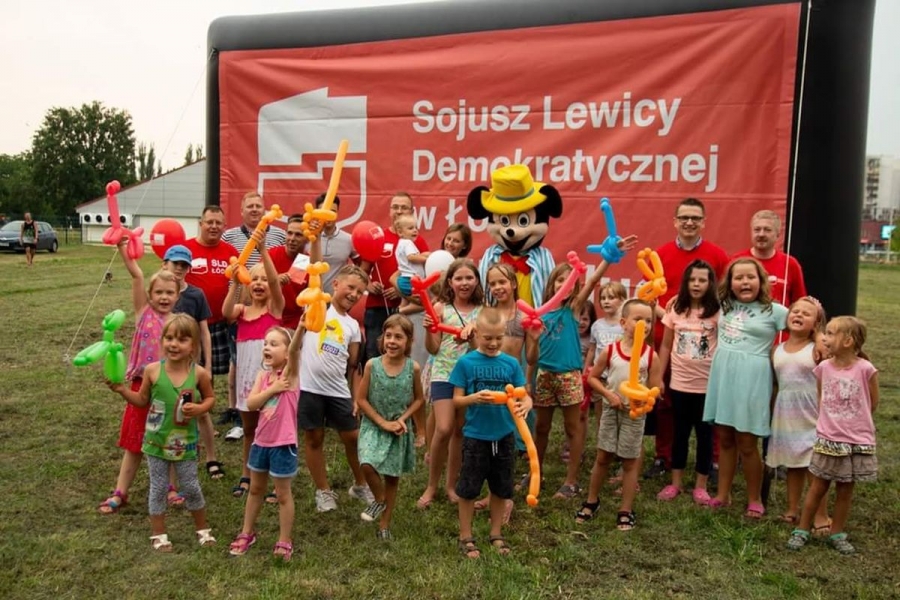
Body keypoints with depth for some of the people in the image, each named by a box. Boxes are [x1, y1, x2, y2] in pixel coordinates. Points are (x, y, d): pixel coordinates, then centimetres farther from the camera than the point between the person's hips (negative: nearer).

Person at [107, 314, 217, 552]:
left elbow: (210, 398, 3)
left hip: (185, 443, 0)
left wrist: (200, 408, -17)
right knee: (158, 488, 12)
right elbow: (142, 401, 3)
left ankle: (202, 529, 31)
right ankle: (158, 534, 29)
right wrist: (122, 390, -11)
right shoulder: (152, 370, -11)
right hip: (157, 441, 1)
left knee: (191, 487, 11)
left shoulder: (199, 373, -12)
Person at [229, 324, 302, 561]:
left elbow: (294, 350, -33)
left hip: (283, 444, -6)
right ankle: (247, 533, 39)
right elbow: (251, 403, -7)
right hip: (261, 441, 6)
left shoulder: (290, 372, -13)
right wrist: (272, 389, -20)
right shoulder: (263, 375, 2)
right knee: (255, 489, 22)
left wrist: (301, 327, -52)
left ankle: (285, 541, 21)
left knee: (283, 494, 7)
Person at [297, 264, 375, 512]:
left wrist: (356, 397, 9)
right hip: (309, 387, -3)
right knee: (314, 438, 8)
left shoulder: (353, 325, 11)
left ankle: (360, 485, 32)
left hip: (338, 390, 4)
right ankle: (323, 491, 24)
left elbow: (352, 365, 12)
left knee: (352, 437, 10)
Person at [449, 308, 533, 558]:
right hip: (475, 436, -2)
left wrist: (525, 404, -25)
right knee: (468, 488, 8)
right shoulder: (466, 362, -8)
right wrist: (475, 398, -27)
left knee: (501, 489, 16)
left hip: (504, 436, 3)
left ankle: (496, 534, 35)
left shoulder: (511, 363, -2)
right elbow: (457, 399, -7)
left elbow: (524, 395, -1)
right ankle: (466, 537, 26)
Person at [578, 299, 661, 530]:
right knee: (602, 457, 12)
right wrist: (609, 394, -14)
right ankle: (592, 501, 30)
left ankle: (626, 511, 21)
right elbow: (592, 377, 0)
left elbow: (656, 390, -6)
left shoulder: (651, 355, -10)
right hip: (610, 409, 1)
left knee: (630, 461, 8)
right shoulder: (609, 351, -8)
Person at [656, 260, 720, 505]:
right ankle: (675, 483, 23)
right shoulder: (676, 308, 3)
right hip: (679, 383, 2)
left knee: (705, 434, 9)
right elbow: (666, 346, 7)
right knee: (680, 432, 13)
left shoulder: (718, 312, -6)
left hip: (707, 384, -2)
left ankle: (700, 486, 21)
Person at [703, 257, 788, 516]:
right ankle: (723, 494, 23)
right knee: (724, 439, 12)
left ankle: (754, 500, 18)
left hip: (751, 380, -4)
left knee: (747, 443, 2)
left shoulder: (774, 311, -4)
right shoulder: (724, 305, 10)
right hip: (722, 376, 5)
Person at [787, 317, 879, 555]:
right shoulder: (823, 368, -3)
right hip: (827, 440, 2)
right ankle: (802, 530, 19)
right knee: (818, 487, 10)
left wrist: (855, 423, 8)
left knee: (845, 490, 12)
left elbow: (872, 403, -1)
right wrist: (830, 421, 5)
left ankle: (837, 534, 27)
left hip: (857, 442, -2)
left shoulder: (865, 369, -13)